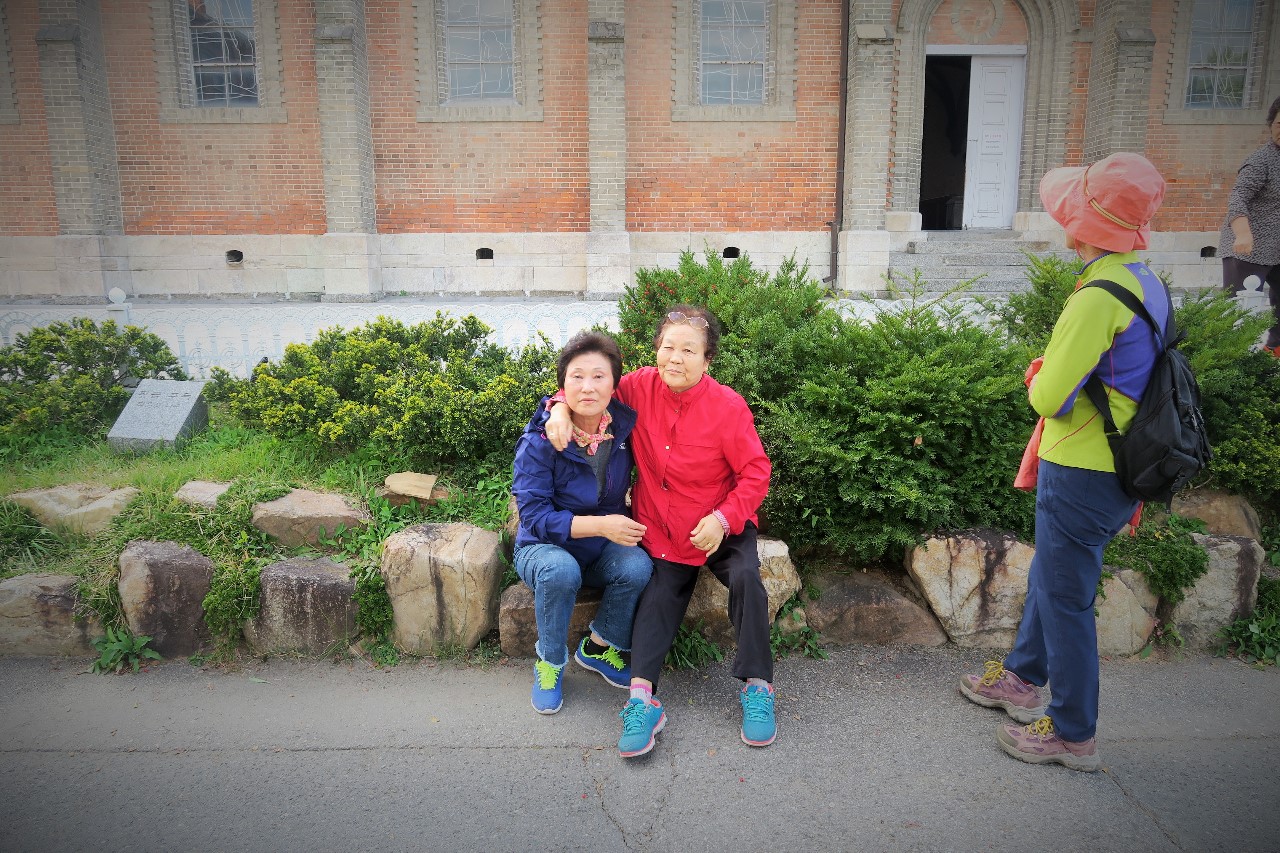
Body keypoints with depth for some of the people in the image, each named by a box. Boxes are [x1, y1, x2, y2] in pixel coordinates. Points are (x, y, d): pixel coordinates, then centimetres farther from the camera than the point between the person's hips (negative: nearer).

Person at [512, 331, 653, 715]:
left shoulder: (624, 425, -10)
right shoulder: (539, 441, -19)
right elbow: (534, 515, -20)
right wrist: (599, 525, -31)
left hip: (603, 550, 3)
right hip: (545, 546, -3)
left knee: (638, 567, -29)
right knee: (560, 571, -36)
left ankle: (597, 648, -2)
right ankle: (550, 662, -9)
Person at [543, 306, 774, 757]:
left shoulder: (728, 406, -16)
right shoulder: (641, 387, -7)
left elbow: (756, 472, -12)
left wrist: (723, 518, -26)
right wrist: (561, 407, -16)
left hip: (720, 528, -2)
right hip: (660, 530, 3)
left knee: (746, 578, -25)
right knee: (658, 597, -11)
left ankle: (757, 686, -13)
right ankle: (642, 697, -15)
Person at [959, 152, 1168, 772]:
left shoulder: (1099, 297, -24)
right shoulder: (1147, 284, 6)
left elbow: (1051, 398, -24)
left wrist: (1037, 378, -3)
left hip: (1081, 476, -10)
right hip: (1119, 465, 10)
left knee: (1065, 597, 5)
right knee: (1049, 576, 24)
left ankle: (1073, 733, 20)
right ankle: (1022, 679, 43)